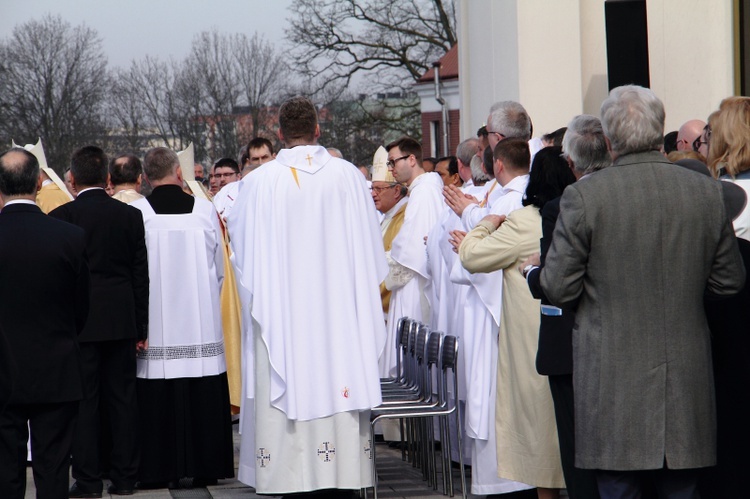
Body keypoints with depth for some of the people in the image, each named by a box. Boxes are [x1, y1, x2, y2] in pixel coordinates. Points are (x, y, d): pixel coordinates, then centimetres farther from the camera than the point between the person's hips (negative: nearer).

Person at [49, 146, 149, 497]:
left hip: (80, 322, -3)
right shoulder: (131, 216, 3)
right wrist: (141, 329, 11)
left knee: (83, 401, 2)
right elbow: (141, 274, 5)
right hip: (122, 322, 3)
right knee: (122, 398, 9)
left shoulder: (61, 217, -8)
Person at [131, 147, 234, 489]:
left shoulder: (136, 213, -7)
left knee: (157, 398, 2)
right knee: (203, 397, 6)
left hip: (155, 323, -1)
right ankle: (204, 467, 9)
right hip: (201, 321, 2)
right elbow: (220, 269, 8)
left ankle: (157, 470, 3)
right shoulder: (205, 210, -1)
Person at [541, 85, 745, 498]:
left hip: (613, 380, -3)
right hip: (687, 377, 3)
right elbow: (730, 281, 9)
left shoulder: (583, 196, -10)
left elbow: (557, 289, -7)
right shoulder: (706, 192, 1)